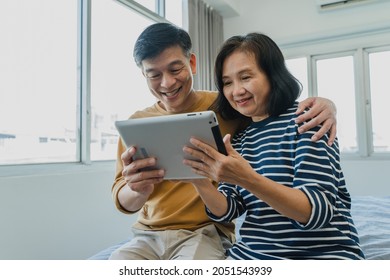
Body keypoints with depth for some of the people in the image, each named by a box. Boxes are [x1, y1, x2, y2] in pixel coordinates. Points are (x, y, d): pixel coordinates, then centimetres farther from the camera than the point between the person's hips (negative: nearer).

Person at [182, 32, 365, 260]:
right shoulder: (239, 138, 7)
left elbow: (318, 211, -18)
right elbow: (227, 212, 3)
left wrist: (247, 179, -31)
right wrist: (201, 183, -16)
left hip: (321, 256, -3)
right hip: (250, 255, 4)